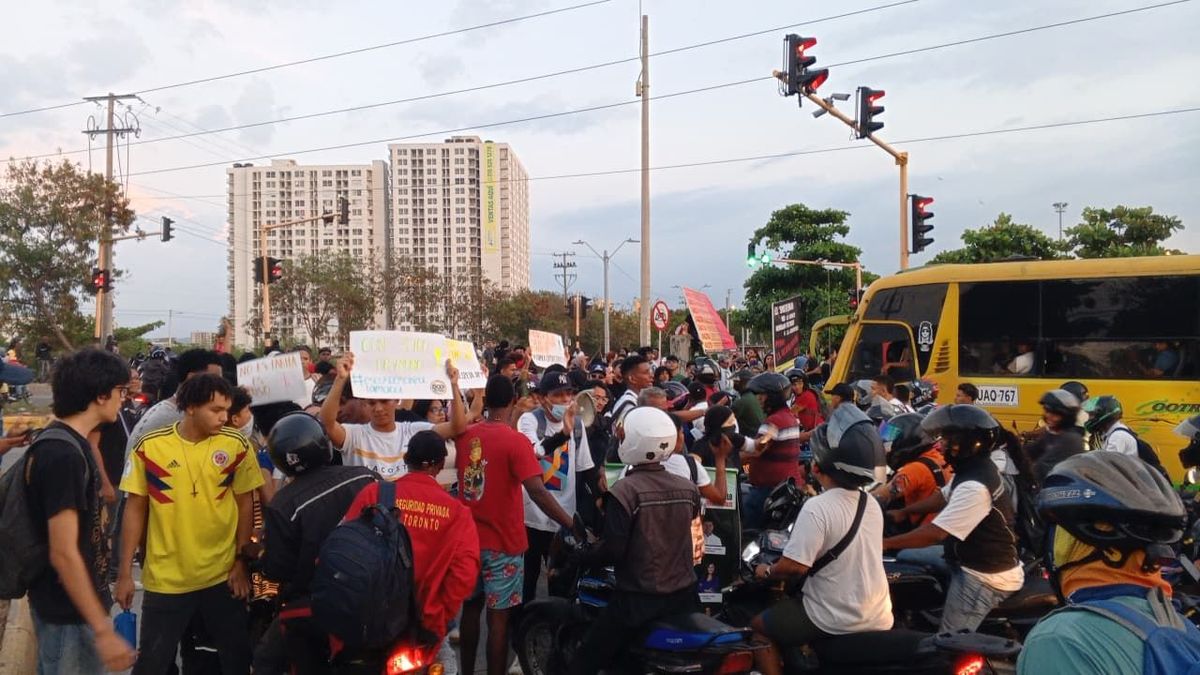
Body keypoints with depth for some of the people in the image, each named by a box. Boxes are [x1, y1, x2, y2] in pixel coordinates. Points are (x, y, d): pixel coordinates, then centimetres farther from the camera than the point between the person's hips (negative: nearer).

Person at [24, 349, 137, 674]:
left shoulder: (67, 442, 5)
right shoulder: (63, 455, -25)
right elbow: (63, 553, -26)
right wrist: (103, 629, -26)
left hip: (70, 600, 9)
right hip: (66, 608, -9)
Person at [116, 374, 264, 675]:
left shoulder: (237, 445, -6)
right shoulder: (149, 447, -8)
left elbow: (244, 505, 3)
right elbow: (135, 509, 0)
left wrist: (241, 560, 0)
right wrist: (125, 572, 0)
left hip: (222, 575, 1)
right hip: (165, 579, -1)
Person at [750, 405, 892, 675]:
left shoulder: (817, 507, -22)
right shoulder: (872, 504, 1)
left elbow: (795, 566, -23)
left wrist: (767, 571, -4)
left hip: (835, 623, -7)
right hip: (878, 619, 7)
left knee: (758, 627, 13)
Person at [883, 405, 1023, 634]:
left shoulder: (975, 486, -29)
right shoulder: (976, 467, 3)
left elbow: (936, 533, -30)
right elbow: (944, 496, 20)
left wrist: (885, 543, -24)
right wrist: (904, 512, 13)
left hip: (986, 578, -11)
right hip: (977, 565, 11)